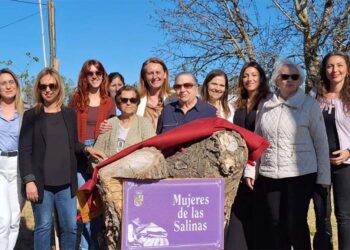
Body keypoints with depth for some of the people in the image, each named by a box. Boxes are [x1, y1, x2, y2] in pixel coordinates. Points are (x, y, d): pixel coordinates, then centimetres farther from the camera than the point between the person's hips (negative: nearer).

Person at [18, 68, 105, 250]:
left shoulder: (70, 114, 9)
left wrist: (86, 149, -4)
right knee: (43, 227, 5)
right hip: (41, 182, -3)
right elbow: (24, 150, -5)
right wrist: (29, 180, -13)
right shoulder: (31, 115, -1)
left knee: (70, 227, 8)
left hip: (66, 182, 3)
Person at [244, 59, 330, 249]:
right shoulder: (267, 106, 8)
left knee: (296, 223, -2)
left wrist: (323, 175, -4)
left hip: (301, 173, -3)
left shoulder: (309, 104, -2)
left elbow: (321, 141, -2)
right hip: (269, 174, 4)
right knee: (275, 224, 8)